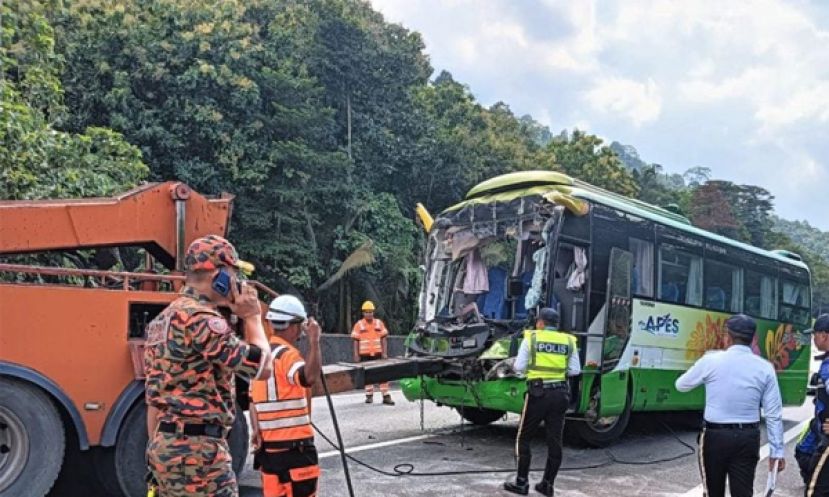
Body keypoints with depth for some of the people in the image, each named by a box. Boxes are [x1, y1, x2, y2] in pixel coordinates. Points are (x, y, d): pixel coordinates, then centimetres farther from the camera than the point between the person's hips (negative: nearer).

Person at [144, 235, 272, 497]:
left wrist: (157, 452, 21)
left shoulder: (162, 320, 14)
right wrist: (252, 317, -2)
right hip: (197, 449, -10)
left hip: (167, 446, 10)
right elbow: (262, 367, -14)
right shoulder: (201, 318, -16)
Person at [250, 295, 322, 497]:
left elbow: (254, 400, 13)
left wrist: (257, 429, 8)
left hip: (268, 445, 8)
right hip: (293, 445, -8)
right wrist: (314, 341, -33)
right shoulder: (286, 354, -14)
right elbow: (309, 377, -35)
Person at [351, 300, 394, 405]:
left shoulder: (379, 323, 4)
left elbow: (384, 339, 6)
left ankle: (386, 396, 2)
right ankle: (369, 395, 18)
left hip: (378, 353, 1)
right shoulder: (359, 325, 0)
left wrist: (385, 353, -1)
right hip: (364, 354, -1)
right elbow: (356, 341, 0)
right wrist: (356, 355, -5)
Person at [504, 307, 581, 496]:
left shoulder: (531, 338, -1)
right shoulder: (569, 341, 7)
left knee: (524, 438, 9)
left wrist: (514, 365, 20)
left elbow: (519, 367, -2)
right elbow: (575, 370, 6)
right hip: (560, 393, 3)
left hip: (538, 392, -3)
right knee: (555, 440, 10)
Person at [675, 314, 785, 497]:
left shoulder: (711, 360, -6)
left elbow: (681, 385, 9)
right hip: (748, 438, 2)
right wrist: (777, 450, 6)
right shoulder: (765, 368, 0)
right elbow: (774, 414, 0)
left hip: (715, 436, -2)